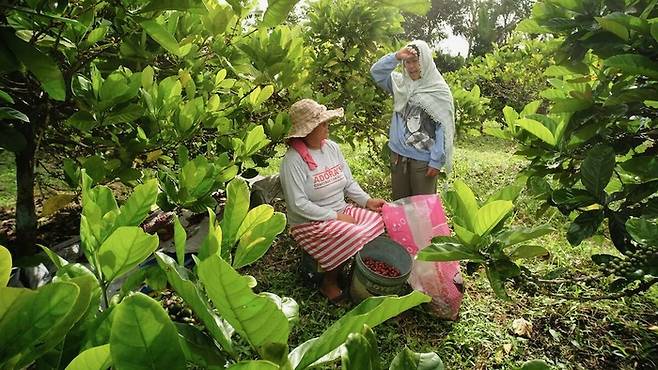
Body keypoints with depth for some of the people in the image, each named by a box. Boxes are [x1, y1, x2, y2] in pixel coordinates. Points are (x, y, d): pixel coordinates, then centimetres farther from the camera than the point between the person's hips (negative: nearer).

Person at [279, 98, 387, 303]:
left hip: (341, 210, 7)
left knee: (379, 222, -13)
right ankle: (329, 282, -2)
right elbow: (298, 205, -21)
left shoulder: (332, 147, 5)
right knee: (356, 236, -27)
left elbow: (349, 183, 11)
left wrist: (367, 201, -5)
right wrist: (335, 217, -20)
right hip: (311, 223, -7)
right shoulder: (293, 160, -17)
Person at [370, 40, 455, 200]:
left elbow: (443, 128, -11)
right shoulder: (400, 83, 7)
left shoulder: (439, 91, -8)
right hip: (398, 154, 5)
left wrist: (436, 161, -15)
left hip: (424, 159, -4)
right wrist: (397, 56, -14)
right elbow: (376, 71, 0)